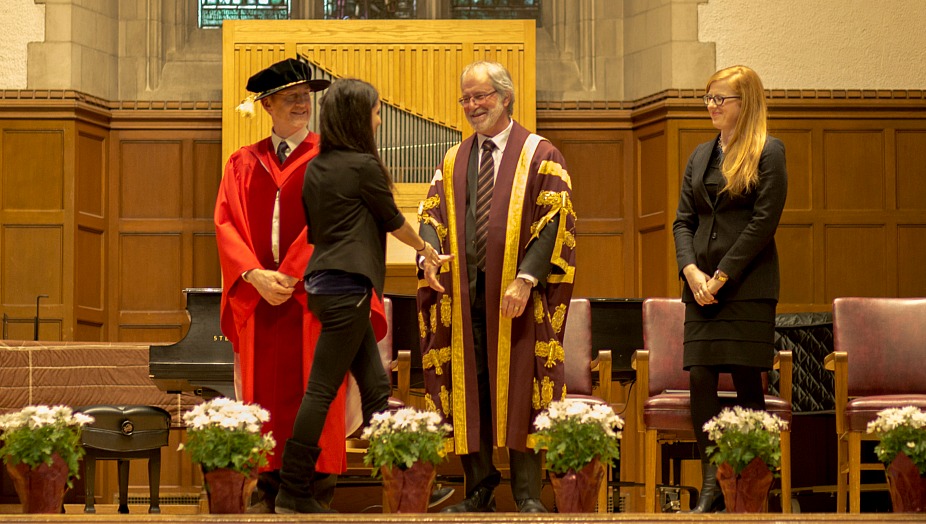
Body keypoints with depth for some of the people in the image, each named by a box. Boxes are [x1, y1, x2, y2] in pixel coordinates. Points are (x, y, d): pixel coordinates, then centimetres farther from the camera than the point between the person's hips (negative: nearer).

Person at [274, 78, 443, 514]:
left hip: (324, 279, 9)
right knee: (322, 390, -6)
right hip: (347, 286, -9)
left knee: (375, 385, 12)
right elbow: (392, 219, 2)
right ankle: (293, 492, -3)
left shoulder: (316, 167, 11)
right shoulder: (362, 165, -11)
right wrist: (424, 248, 20)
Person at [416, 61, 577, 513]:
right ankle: (478, 492, 12)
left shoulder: (540, 156, 2)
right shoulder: (453, 162, 17)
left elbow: (555, 220, -6)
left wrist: (526, 278, -17)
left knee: (518, 391, -4)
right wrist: (430, 256, -10)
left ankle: (527, 496, 1)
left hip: (515, 296, -4)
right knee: (468, 395, 4)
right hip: (462, 296, 4)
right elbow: (431, 215, 12)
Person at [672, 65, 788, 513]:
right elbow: (683, 220, 13)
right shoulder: (700, 156, 16)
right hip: (701, 286, 5)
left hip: (747, 286, -5)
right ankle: (712, 488, 2)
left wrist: (721, 276, -12)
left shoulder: (768, 152, -2)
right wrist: (691, 271, -5)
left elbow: (764, 221, -9)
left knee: (747, 382, -3)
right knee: (700, 380, -2)